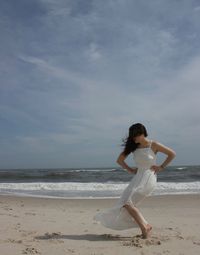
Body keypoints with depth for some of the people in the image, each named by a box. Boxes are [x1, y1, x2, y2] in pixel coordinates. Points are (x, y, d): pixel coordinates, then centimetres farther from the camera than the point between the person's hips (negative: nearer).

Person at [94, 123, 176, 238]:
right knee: (126, 204, -2)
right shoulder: (133, 146, 7)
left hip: (149, 178, -7)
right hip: (138, 178, 7)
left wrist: (161, 167, -3)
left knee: (128, 203, -18)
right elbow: (120, 160, 15)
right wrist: (130, 170, 7)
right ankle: (146, 226, 8)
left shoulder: (153, 145, -6)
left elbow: (172, 154, -1)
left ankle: (145, 227, -8)